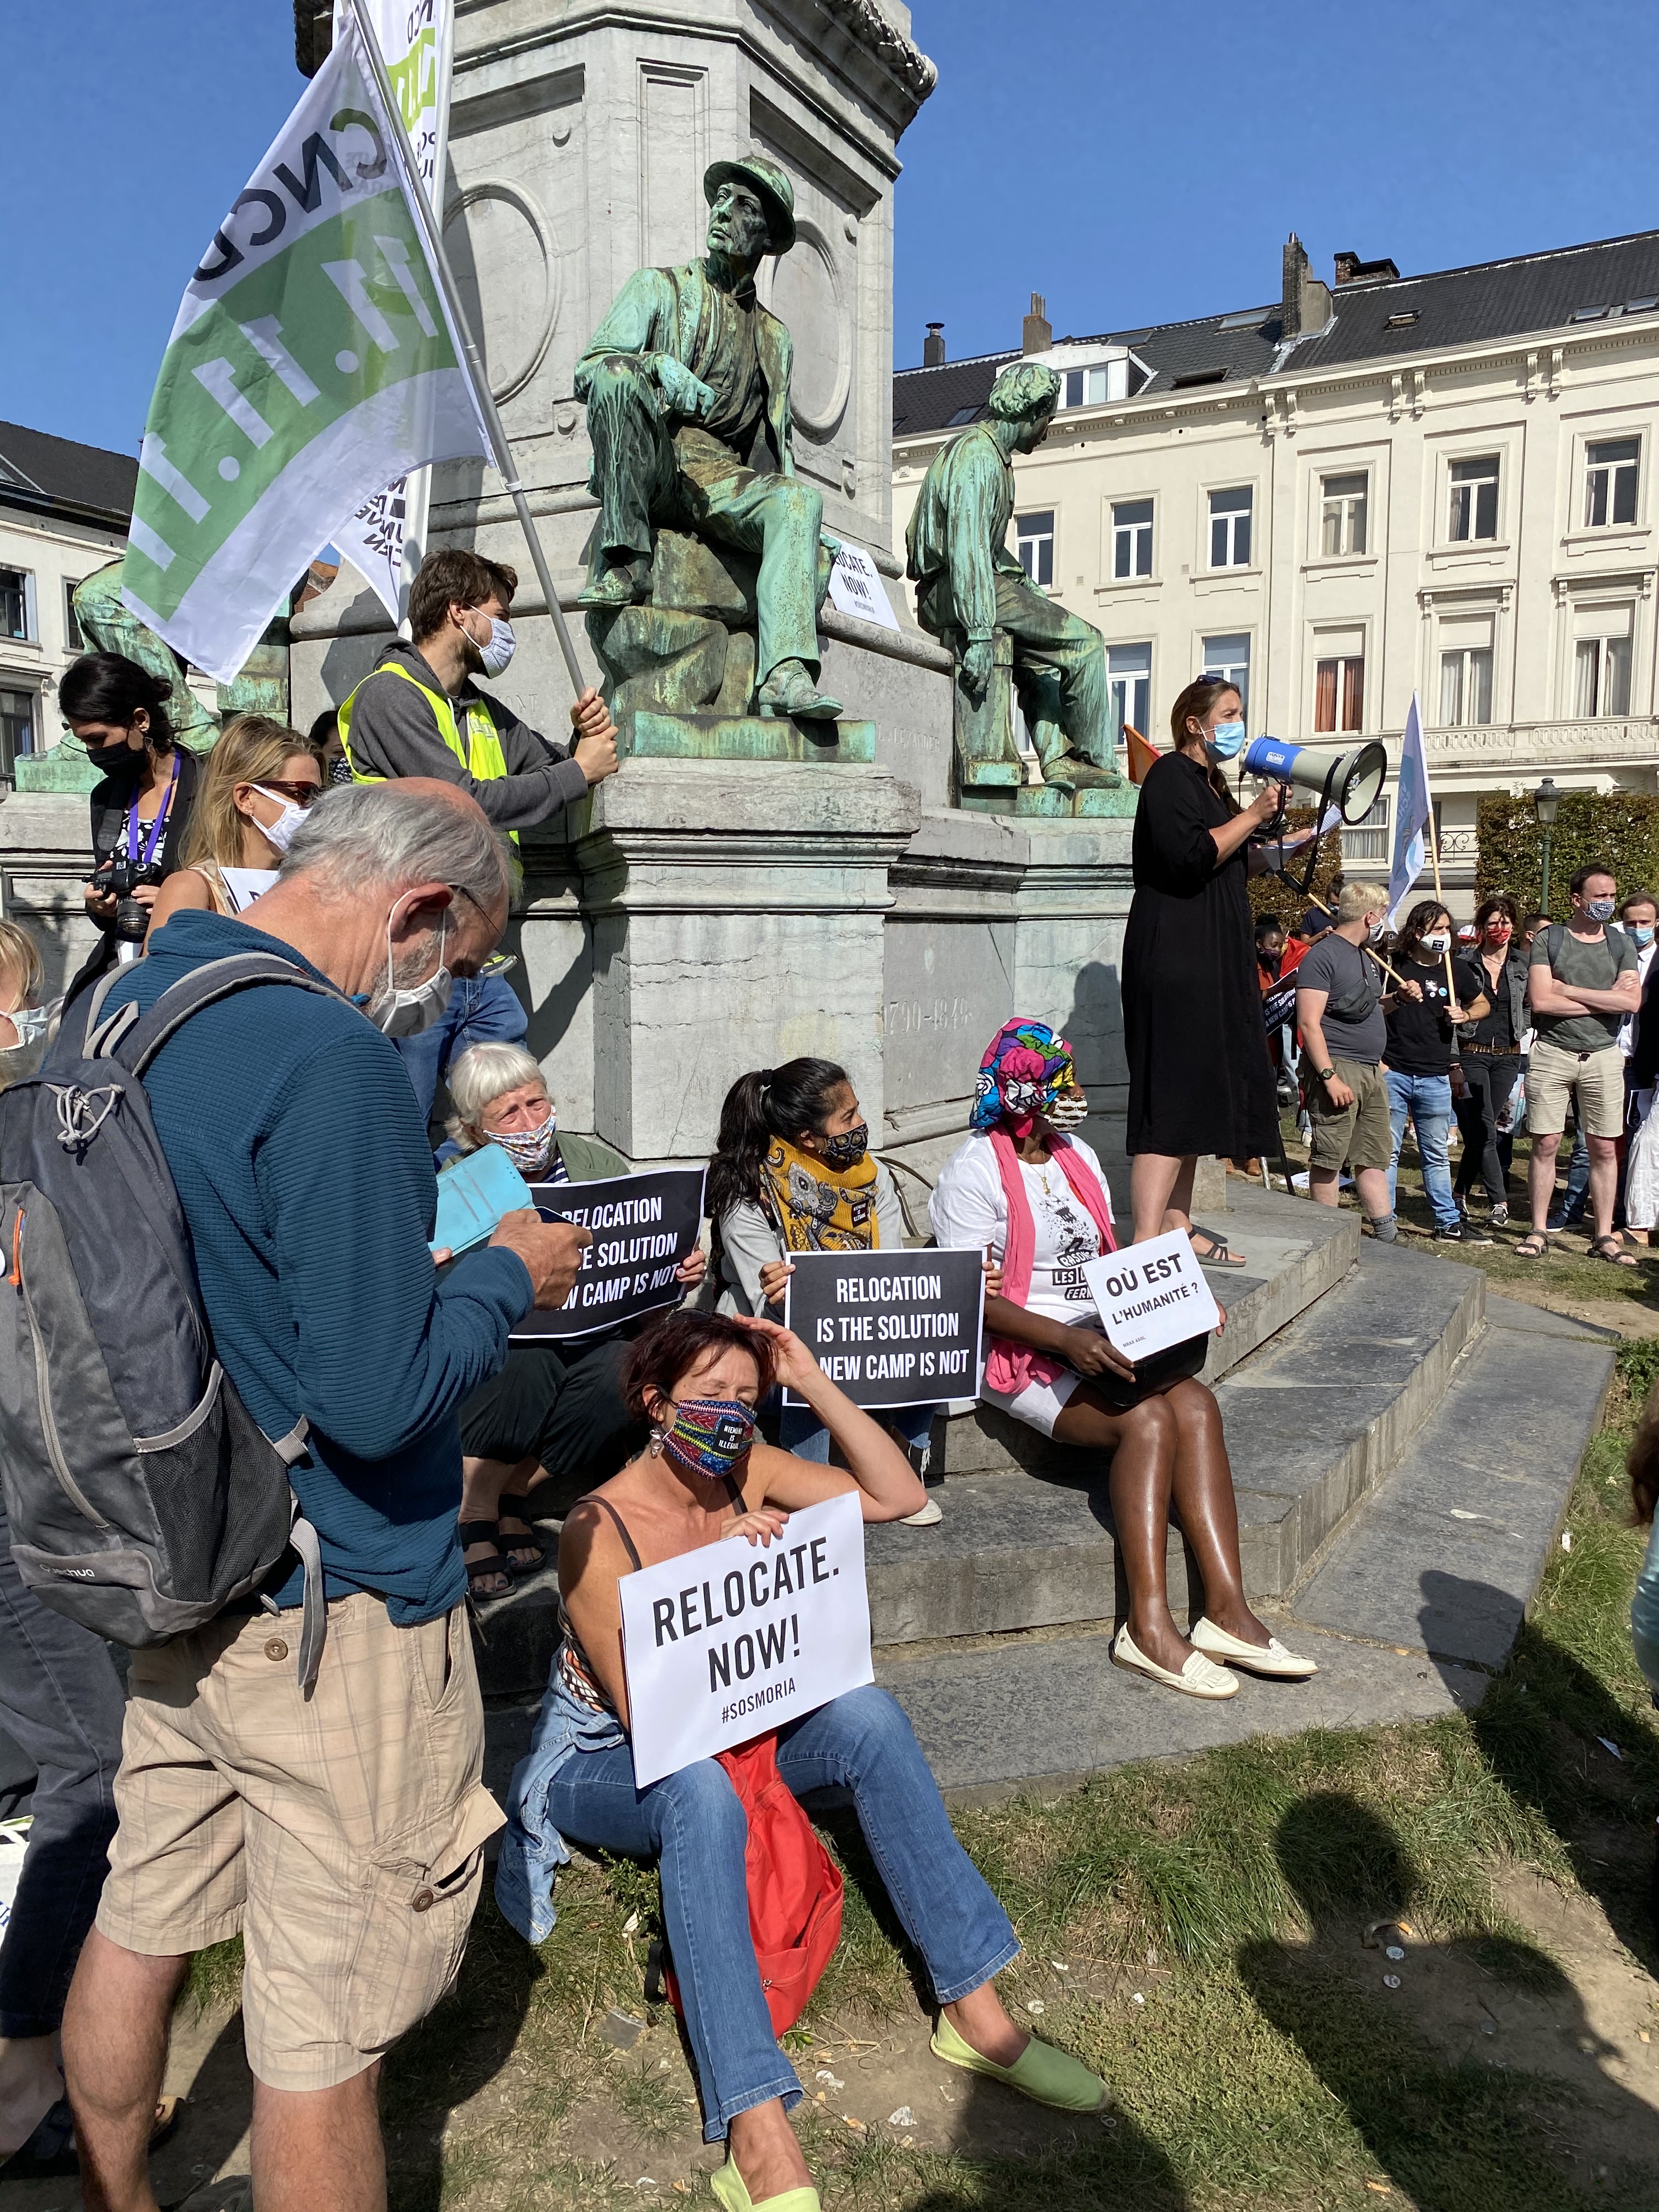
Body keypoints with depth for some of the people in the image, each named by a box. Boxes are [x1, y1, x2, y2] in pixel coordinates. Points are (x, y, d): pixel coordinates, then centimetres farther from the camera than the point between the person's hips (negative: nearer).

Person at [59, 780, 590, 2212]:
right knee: (325, 2032, 9)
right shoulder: (330, 1061, -24)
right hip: (326, 1609, -9)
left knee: (140, 1929, 26)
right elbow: (378, 1397, -26)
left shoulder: (130, 1000, 6)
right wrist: (508, 1280, -10)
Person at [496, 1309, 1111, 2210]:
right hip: (604, 1765, -5)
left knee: (866, 1714, -22)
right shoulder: (600, 1531, -22)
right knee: (698, 1789, -39)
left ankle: (975, 2012, -16)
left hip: (722, 1737, 5)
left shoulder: (748, 1474, -6)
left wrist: (812, 1381, -17)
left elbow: (898, 1495, -10)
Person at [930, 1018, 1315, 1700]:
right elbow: (977, 1299, -14)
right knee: (1146, 1420, -28)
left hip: (1102, 1339, 7)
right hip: (1023, 1354, -7)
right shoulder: (973, 1172, -7)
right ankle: (1148, 1625, -24)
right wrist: (1068, 1340, -26)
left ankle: (1226, 1607, -23)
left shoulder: (1076, 1155, 17)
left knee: (1195, 1402, -21)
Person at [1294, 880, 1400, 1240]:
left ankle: (1385, 1236, 13)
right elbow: (1308, 1022, -17)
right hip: (1337, 1067, -9)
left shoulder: (1365, 957, 19)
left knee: (1375, 1157, 10)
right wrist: (1330, 1076, -22)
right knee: (1329, 1159, -4)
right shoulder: (1324, 955, -10)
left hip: (1371, 1071, 9)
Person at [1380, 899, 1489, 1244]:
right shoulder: (1395, 966, 0)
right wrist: (1398, 998, -23)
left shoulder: (1453, 969, 10)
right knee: (1387, 1152, 1)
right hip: (1393, 1073, -3)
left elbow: (1484, 1005, 22)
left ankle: (1448, 1224, 19)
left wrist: (1465, 1014, 0)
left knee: (1436, 1155, 12)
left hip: (1435, 1077, 3)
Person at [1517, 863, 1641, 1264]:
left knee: (1605, 1149, 3)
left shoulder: (1621, 944, 6)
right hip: (1552, 1054, -2)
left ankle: (1604, 1236, 10)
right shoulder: (1548, 939, -1)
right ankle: (1539, 1231, 8)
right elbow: (1540, 1001, -13)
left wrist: (1567, 990, -12)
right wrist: (1606, 999, -9)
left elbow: (1632, 1002, -9)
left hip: (1603, 1056, 2)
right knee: (1546, 1144, 0)